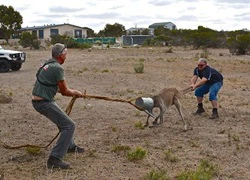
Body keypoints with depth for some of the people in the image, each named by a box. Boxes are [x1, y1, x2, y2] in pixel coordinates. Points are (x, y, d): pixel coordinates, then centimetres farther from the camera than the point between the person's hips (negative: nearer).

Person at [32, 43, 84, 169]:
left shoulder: (48, 65, 12)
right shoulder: (58, 68, -16)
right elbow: (64, 91, -12)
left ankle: (70, 146, 44)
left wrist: (70, 91, 20)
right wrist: (76, 93, 9)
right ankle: (55, 158, -12)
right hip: (44, 102, -10)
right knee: (69, 125, -8)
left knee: (63, 119, 28)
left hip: (38, 100, 10)